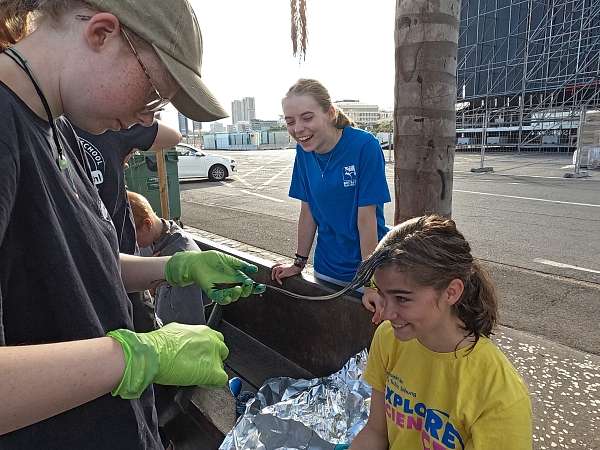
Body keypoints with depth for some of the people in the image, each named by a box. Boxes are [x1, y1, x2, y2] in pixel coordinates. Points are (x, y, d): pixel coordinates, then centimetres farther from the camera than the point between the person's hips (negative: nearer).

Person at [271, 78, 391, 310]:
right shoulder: (304, 152, -5)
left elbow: (366, 218, -21)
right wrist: (299, 263, 7)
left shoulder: (364, 146, -20)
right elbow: (308, 211, 3)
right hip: (326, 269, 5)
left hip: (367, 265, -4)